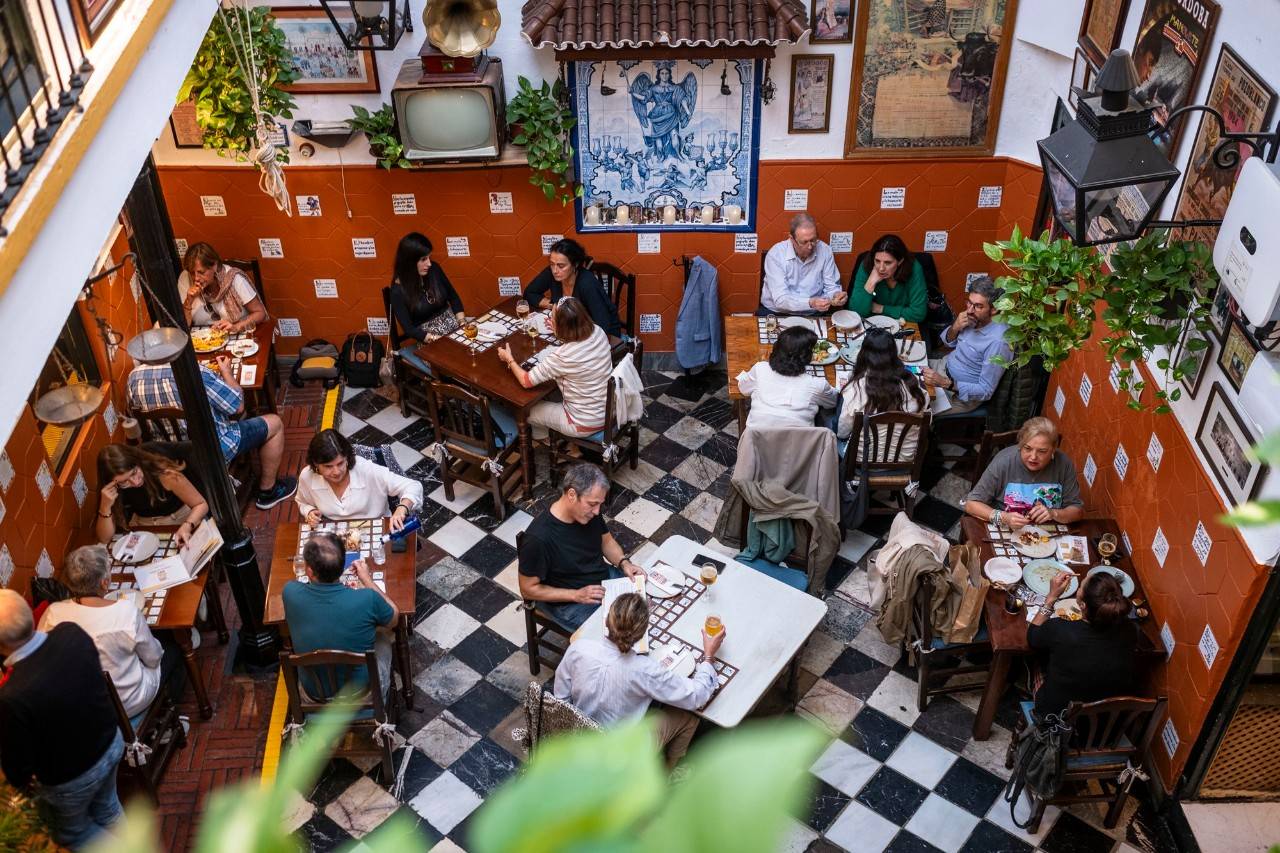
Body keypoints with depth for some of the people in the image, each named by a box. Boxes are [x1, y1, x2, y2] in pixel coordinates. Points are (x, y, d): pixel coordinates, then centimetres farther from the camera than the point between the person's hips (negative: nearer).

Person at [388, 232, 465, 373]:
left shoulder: (434, 270, -2)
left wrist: (463, 323, -5)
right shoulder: (398, 290, -13)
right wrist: (437, 339, -23)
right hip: (429, 341, -5)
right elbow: (409, 329, -13)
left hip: (452, 324, 5)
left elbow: (453, 297, 10)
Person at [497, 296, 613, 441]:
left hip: (585, 424, -6)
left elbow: (526, 381, -18)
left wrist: (509, 359, -2)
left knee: (524, 409, 18)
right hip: (609, 410, 6)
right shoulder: (597, 331, -13)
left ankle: (540, 433, 45)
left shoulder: (563, 356, -31)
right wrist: (560, 332, 13)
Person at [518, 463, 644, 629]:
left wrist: (624, 563, -11)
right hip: (569, 602, -7)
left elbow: (606, 540, 8)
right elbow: (528, 589, -19)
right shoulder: (538, 538, -31)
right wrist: (576, 595, -24)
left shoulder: (589, 511, -11)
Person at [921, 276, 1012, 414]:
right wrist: (955, 328, -15)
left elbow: (986, 392, -27)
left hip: (963, 394, -8)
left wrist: (945, 383, -35)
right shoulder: (975, 317, -11)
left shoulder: (998, 341, -32)